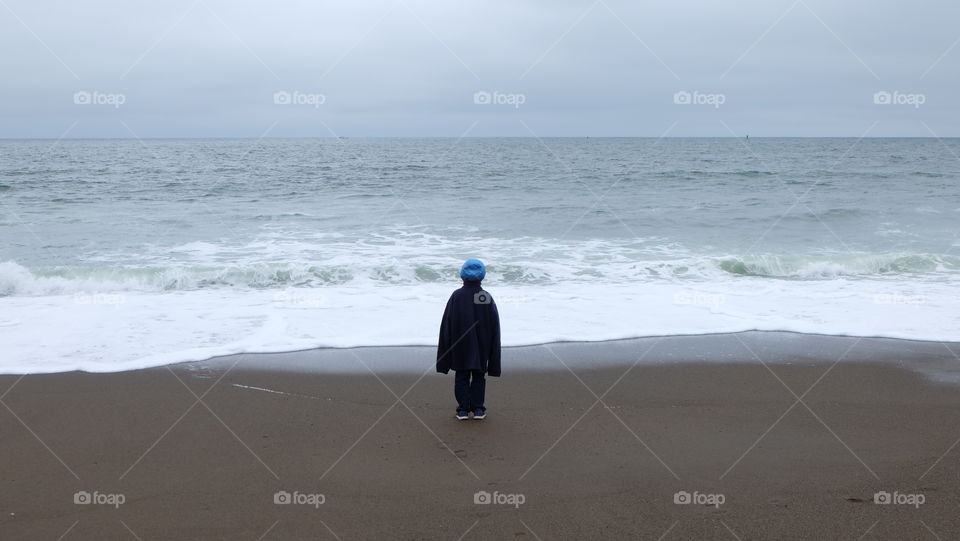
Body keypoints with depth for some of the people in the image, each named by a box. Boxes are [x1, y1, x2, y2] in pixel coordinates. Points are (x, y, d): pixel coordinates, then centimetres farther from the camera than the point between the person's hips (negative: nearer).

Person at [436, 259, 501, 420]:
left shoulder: (456, 297, -9)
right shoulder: (487, 298, -5)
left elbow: (446, 324, -6)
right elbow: (495, 326, -1)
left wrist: (446, 350, 4)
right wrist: (493, 356, 8)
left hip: (460, 346, -1)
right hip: (481, 346, 1)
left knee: (462, 376, 8)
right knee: (479, 376, 11)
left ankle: (463, 409, 5)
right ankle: (478, 409, 10)